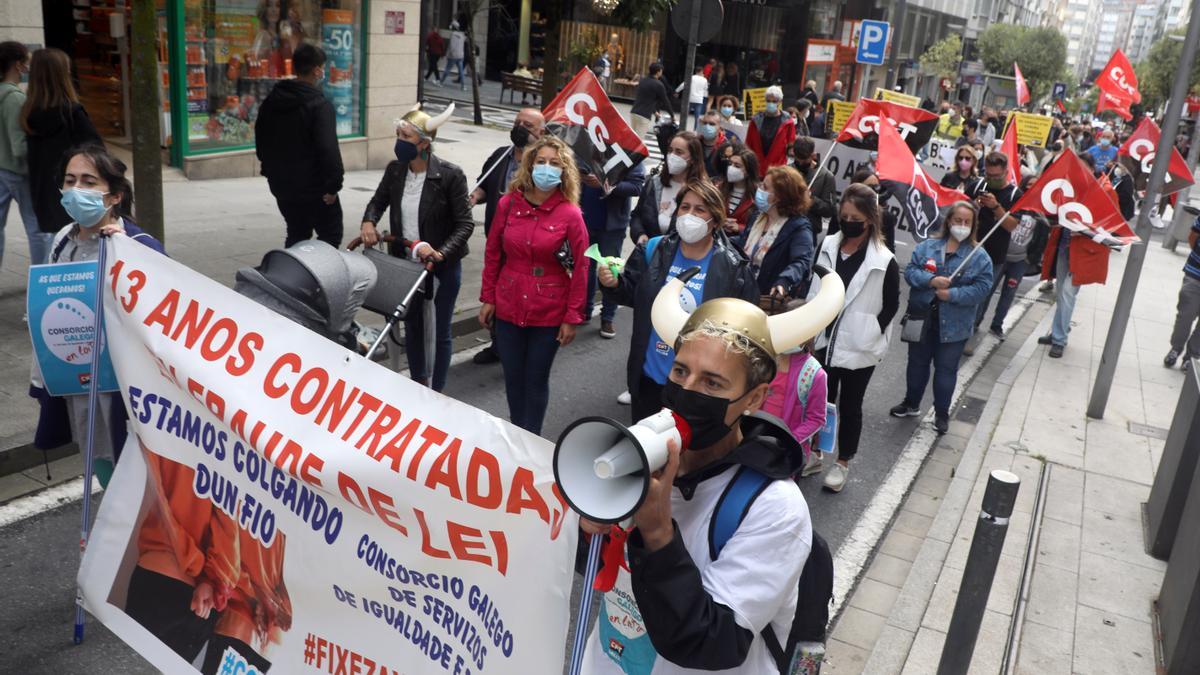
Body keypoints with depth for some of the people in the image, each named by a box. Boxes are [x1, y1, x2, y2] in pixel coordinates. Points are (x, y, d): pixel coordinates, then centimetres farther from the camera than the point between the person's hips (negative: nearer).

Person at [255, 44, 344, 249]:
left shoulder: (271, 101, 8)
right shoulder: (319, 105, -17)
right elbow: (328, 149, -24)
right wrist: (334, 184, -18)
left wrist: (271, 171, 25)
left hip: (281, 185, 7)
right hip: (314, 187, -7)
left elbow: (261, 140, 17)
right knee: (331, 235, 4)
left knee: (296, 235, 19)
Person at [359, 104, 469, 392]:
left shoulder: (450, 175, -18)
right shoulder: (394, 170, -2)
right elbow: (378, 200, 15)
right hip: (406, 263, 6)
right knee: (411, 326, 19)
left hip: (442, 267, -5)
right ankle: (417, 386, 38)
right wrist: (369, 222, -7)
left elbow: (465, 224, -16)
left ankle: (436, 393, 22)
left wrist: (440, 253, -28)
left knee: (438, 332, 6)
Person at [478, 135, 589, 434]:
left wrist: (573, 317, -8)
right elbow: (493, 253, 5)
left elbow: (581, 267, -8)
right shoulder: (508, 204, -4)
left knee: (536, 378, 9)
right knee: (512, 375, 14)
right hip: (508, 306, 3)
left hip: (549, 311, -3)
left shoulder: (570, 214, -12)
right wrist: (488, 298, 5)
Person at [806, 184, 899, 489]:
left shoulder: (884, 261, -13)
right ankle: (814, 455, 33)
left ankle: (843, 464, 26)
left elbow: (891, 305, -6)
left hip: (858, 349, -4)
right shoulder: (828, 246, 1)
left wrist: (870, 336, -11)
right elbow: (814, 292, 7)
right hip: (824, 342, 4)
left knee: (850, 406, 11)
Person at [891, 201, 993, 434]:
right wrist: (931, 280, -23)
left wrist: (952, 294, -22)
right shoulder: (927, 247, 1)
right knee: (917, 363, 17)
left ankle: (942, 413, 24)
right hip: (922, 318, 2)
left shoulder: (980, 257, -5)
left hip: (953, 325, -2)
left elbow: (982, 288, -11)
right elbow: (910, 271, -6)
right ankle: (911, 403, 35)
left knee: (946, 368, 8)